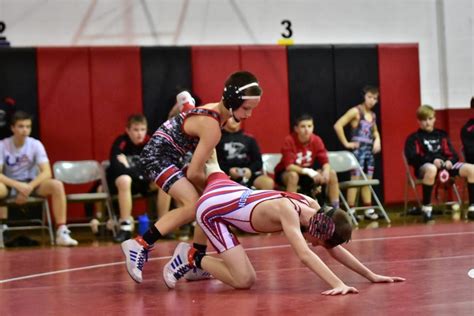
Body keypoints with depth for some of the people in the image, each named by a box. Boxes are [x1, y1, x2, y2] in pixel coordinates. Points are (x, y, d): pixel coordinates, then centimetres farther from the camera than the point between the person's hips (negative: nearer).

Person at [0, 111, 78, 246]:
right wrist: (18, 186, -33)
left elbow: (47, 172, -17)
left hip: (31, 184, 2)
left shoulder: (35, 144, -9)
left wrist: (29, 187, -32)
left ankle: (62, 232, -26)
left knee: (57, 185, -27)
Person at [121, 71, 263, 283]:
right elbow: (194, 173, -21)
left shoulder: (215, 110, 3)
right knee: (194, 205, -25)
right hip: (157, 156, -10)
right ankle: (140, 245, -22)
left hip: (172, 157, 10)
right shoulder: (212, 126, -25)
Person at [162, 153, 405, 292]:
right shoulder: (288, 212, -33)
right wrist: (338, 284, -54)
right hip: (212, 208, -8)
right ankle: (192, 258, 3)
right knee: (244, 281, -13)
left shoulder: (311, 205, -10)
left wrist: (371, 275, -9)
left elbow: (335, 249, -4)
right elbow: (305, 255, -45)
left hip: (229, 191, 8)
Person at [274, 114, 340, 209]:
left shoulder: (316, 140, -10)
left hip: (307, 174, 5)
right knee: (293, 175, -39)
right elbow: (289, 166, -29)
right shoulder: (289, 141, -24)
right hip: (284, 174, -5)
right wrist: (308, 171, -41)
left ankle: (336, 209, -8)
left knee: (332, 173, -12)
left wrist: (326, 172, -33)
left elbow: (325, 162, -10)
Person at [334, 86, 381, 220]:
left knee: (368, 181, 11)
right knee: (355, 179, -8)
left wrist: (377, 140, 8)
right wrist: (346, 143, -15)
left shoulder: (373, 115, 12)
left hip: (370, 149, 7)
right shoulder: (355, 111, -10)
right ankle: (350, 210, -6)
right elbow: (338, 125, -18)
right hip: (358, 149, -7)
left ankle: (368, 209, 17)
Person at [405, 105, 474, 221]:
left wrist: (450, 161, -9)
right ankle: (426, 207, -33)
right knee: (431, 169, -44)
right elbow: (412, 158, -5)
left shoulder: (442, 134, 23)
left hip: (445, 165, 4)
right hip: (425, 166, -4)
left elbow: (453, 155, 17)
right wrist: (432, 160, -19)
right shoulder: (414, 138, 10)